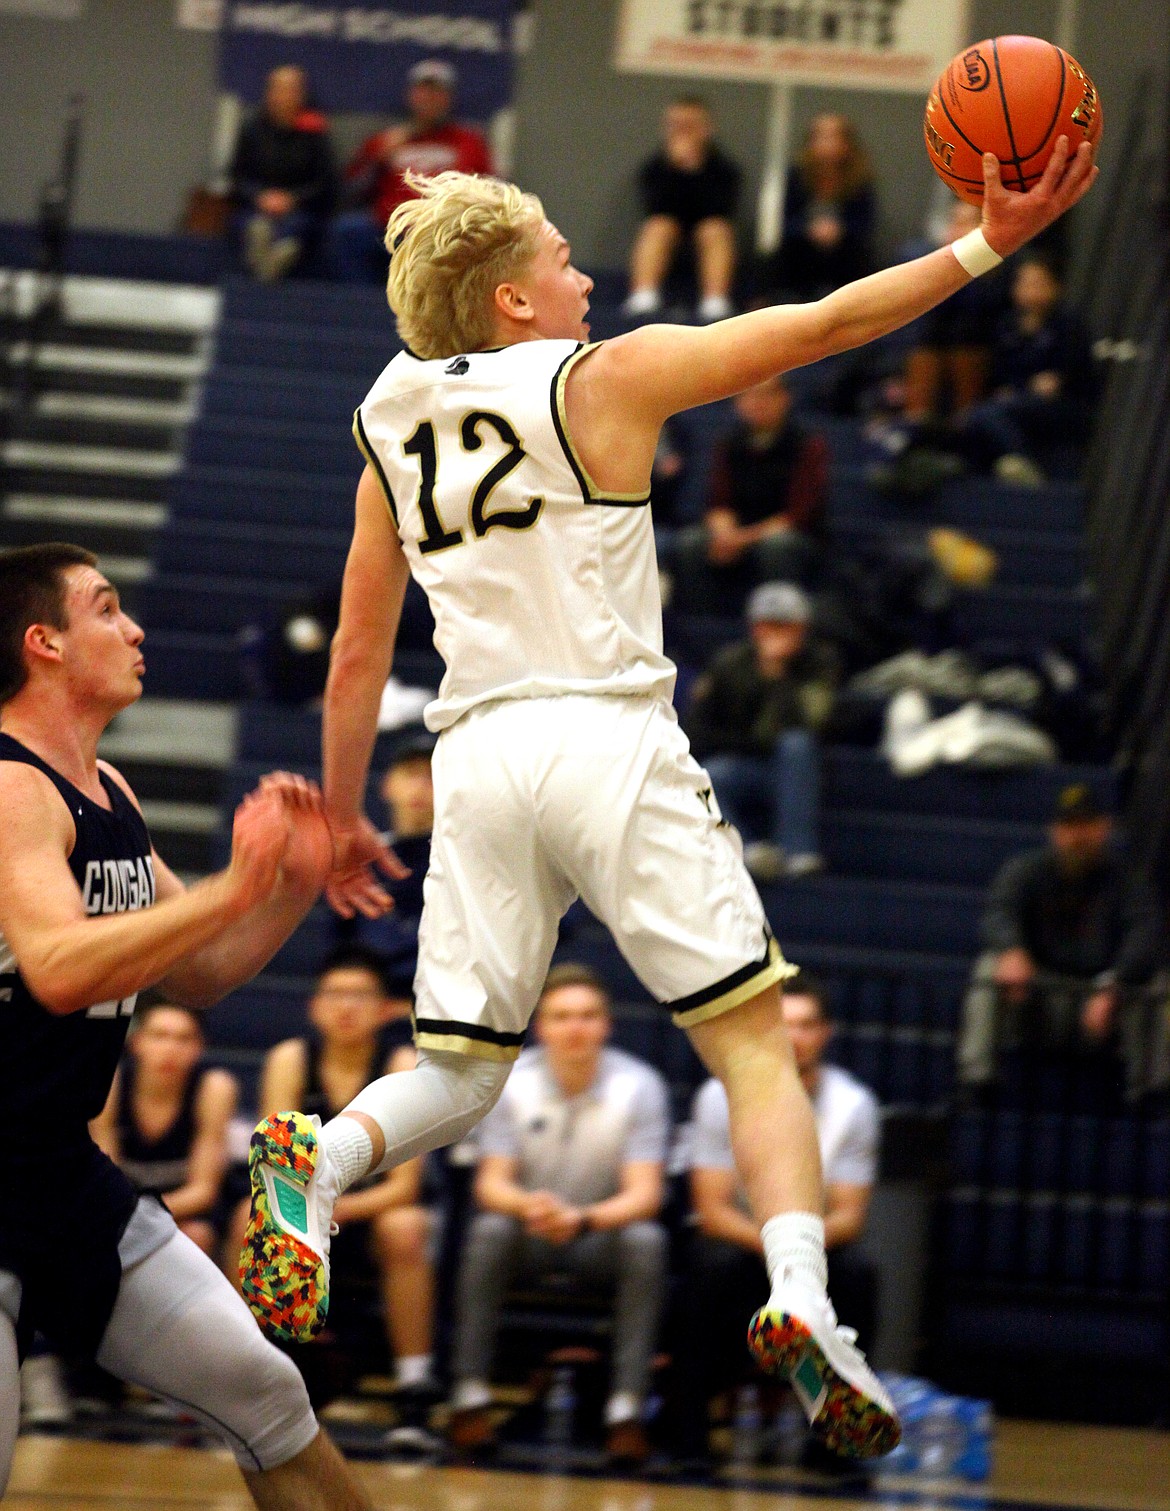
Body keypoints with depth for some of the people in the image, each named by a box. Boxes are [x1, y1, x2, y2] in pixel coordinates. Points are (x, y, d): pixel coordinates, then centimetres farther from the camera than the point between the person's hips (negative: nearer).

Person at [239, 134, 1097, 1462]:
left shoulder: (396, 432, 15)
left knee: (455, 1076, 9)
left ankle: (316, 1160, -22)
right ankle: (801, 1299, -20)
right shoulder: (606, 377, 1)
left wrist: (340, 817, 28)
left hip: (478, 755, 4)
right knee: (753, 1043, -1)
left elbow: (354, 660, 18)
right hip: (609, 740, -4)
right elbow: (825, 324, 1)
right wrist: (983, 247, 8)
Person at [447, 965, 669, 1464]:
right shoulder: (510, 1081, -8)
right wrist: (528, 1205, -35)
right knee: (489, 1230, -31)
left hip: (601, 1235, 0)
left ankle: (626, 1406, -31)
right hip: (530, 1238, 1)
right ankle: (470, 1394, -26)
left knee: (646, 1241, -32)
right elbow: (491, 1183, -10)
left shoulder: (639, 1086, -11)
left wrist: (580, 1219, -37)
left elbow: (644, 1194, -17)